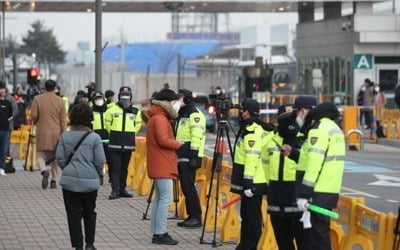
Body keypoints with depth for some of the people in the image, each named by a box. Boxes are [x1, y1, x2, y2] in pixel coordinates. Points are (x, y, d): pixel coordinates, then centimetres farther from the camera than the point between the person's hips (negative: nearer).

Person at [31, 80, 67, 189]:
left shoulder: (37, 99, -5)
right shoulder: (60, 101, -1)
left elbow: (33, 115, -8)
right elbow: (63, 120, -2)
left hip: (42, 132, -2)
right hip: (56, 133, 2)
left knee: (41, 155, 5)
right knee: (55, 157, 14)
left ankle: (44, 171, -25)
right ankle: (54, 181, 13)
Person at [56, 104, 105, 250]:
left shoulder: (65, 136, -3)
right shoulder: (94, 138, -9)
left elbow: (60, 158, -2)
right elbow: (100, 160, -7)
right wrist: (99, 175, 12)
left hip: (69, 181, 1)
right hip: (90, 181, -1)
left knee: (73, 215, 7)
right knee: (89, 213, 17)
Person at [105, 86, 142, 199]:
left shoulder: (135, 111, 4)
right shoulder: (112, 109, -2)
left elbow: (137, 125, 18)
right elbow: (108, 124, 11)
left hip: (128, 143, 3)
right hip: (115, 143, -3)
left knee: (124, 168, 11)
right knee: (115, 168, -6)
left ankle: (122, 189, 19)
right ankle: (115, 190, -7)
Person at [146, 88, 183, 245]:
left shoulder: (159, 117, 18)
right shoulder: (160, 118, -14)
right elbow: (163, 140, -23)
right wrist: (178, 144, -9)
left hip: (162, 165, 11)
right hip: (162, 165, -11)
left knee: (159, 198, 10)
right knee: (166, 198, -11)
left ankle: (156, 233, 12)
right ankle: (160, 234, -12)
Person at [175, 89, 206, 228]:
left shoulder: (194, 114, -11)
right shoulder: (182, 114, 20)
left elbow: (197, 137, -19)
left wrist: (193, 157, -23)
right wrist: (176, 154, 24)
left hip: (189, 158, -10)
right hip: (181, 157, 10)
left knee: (188, 186, -12)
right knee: (185, 187, 10)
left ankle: (196, 218, -9)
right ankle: (191, 216, 14)